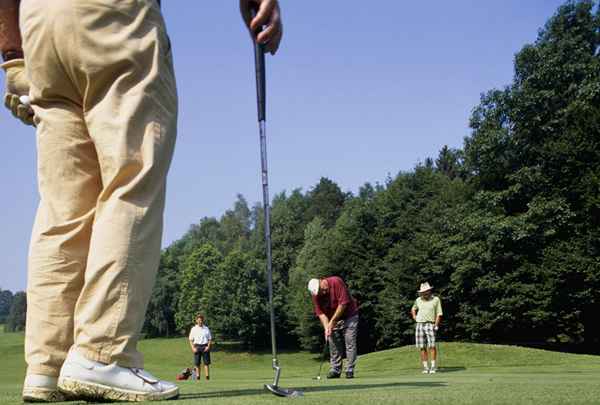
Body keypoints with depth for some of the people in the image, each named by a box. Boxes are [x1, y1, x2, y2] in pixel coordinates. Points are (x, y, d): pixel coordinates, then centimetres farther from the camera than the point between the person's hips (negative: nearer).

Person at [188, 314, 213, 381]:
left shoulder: (206, 329, 9)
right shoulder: (193, 329, 7)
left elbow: (210, 339, 10)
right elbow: (191, 340, 6)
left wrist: (208, 346, -5)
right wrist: (193, 348, -7)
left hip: (205, 346, 0)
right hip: (197, 346, 0)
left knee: (206, 362, -3)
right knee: (197, 363, 0)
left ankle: (207, 375, -2)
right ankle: (197, 376, 5)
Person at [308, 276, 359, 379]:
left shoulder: (336, 282, -24)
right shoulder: (316, 294, -9)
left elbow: (343, 303, -23)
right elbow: (320, 313, -7)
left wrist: (332, 321, -18)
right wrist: (326, 328, -21)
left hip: (349, 316, -4)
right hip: (333, 320, 4)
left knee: (350, 343, -8)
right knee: (334, 344, 2)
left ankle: (350, 370, -5)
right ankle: (335, 370, 9)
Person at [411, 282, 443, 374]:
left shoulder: (436, 299, 0)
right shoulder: (418, 300, 12)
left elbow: (439, 314, -2)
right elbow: (413, 309, 31)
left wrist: (436, 325, -11)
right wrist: (414, 317, 13)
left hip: (430, 325, -4)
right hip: (419, 325, 4)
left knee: (432, 346, -14)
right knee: (422, 347, 1)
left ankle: (433, 366, -6)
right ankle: (425, 367, 6)